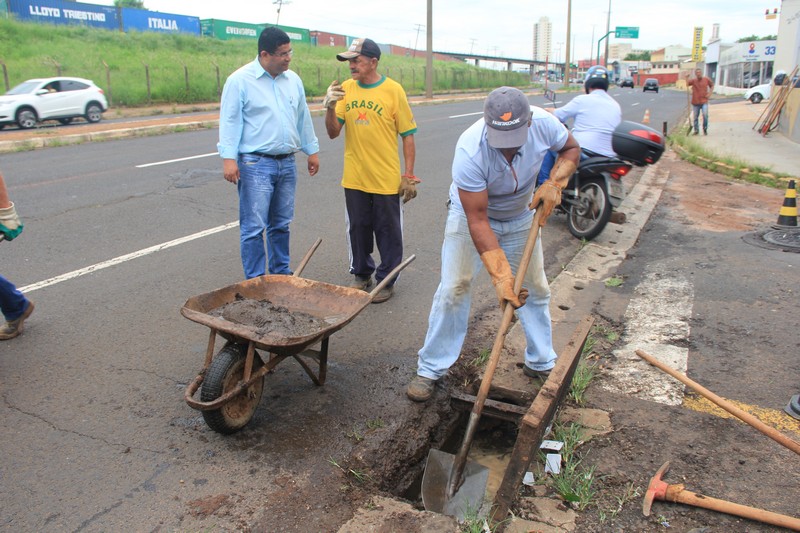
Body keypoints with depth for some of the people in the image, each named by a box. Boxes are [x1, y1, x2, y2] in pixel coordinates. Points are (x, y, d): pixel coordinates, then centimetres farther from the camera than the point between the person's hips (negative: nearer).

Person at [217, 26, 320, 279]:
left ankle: (281, 274, 27)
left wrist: (312, 150, 19)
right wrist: (228, 157, -17)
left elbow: (303, 118, 18)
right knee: (254, 228, -4)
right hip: (256, 165, -6)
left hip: (287, 163, 6)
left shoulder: (293, 80, 11)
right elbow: (230, 121, -9)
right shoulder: (240, 80, -7)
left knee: (282, 224, 14)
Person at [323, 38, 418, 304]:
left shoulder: (393, 90, -8)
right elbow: (333, 133, 0)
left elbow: (408, 136, -4)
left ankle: (386, 280, 24)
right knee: (358, 229, 16)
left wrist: (409, 176, -6)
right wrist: (330, 107, -19)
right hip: (354, 178, 4)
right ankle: (361, 274, 35)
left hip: (386, 179, -3)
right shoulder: (345, 89, 1)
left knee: (387, 232, 8)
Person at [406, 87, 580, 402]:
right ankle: (430, 369, 4)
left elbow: (571, 148, -2)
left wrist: (554, 184, -22)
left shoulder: (543, 123, -26)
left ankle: (542, 364, 26)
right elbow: (477, 221, -35)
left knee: (535, 288, 8)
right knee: (454, 289, -10)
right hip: (471, 213, -4)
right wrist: (500, 276, -38)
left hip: (520, 217, 4)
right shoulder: (470, 151, -38)